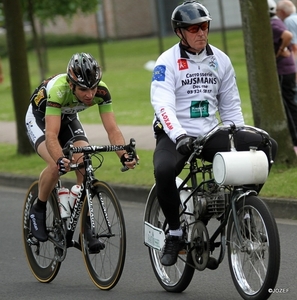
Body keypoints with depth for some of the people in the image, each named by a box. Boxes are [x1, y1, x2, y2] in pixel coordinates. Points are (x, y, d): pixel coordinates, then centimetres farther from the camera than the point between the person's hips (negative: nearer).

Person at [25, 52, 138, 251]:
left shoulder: (101, 91, -28)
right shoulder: (58, 89, -41)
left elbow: (112, 129, -28)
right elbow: (52, 134, -47)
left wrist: (124, 155, -46)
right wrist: (60, 159, -64)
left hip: (68, 118, 4)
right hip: (40, 118, -4)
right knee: (56, 166, -29)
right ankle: (38, 210, -4)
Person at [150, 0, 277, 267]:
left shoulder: (220, 60, 10)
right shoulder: (168, 61, -5)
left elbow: (230, 106, 16)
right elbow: (162, 104, -19)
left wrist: (241, 139, 2)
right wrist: (180, 137, -34)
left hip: (211, 134, 4)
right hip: (175, 136, -4)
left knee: (266, 146, -17)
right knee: (164, 170, -38)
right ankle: (175, 233, -14)